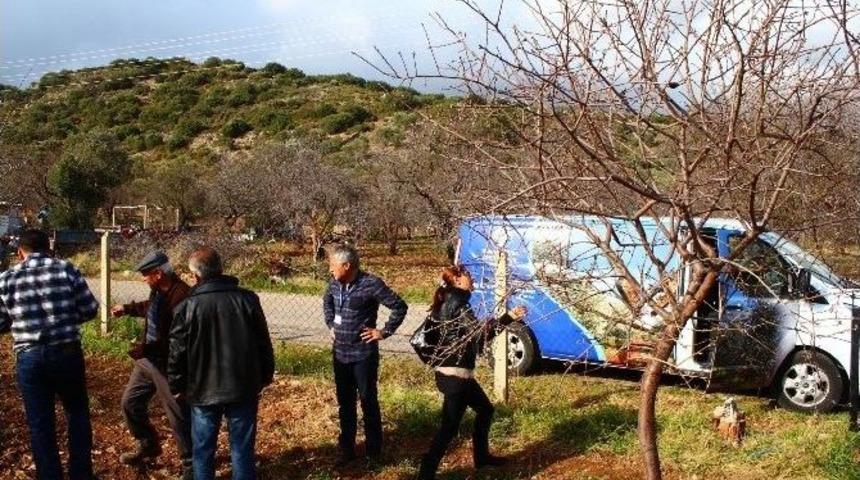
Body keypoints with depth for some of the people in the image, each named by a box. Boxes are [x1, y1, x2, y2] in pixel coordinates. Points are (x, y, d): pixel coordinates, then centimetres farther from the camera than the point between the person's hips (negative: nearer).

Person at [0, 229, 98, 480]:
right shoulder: (67, 269, -4)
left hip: (29, 358, 0)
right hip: (67, 353, 0)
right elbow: (90, 309, 0)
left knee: (40, 423, 12)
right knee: (77, 413, 19)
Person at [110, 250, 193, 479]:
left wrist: (146, 349, -29)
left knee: (179, 418, -1)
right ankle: (148, 445, 44)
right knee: (130, 402, 22)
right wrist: (127, 308, 32)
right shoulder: (158, 291, 2)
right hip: (148, 360, 10)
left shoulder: (182, 297, -27)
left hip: (170, 367, -9)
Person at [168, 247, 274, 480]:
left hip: (204, 391, -1)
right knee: (242, 448, 9)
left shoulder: (187, 307, -9)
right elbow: (264, 345, 1)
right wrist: (265, 378, 13)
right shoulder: (247, 299, -4)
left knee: (203, 450, 13)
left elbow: (177, 353, -5)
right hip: (244, 389, 1)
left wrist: (177, 386, 9)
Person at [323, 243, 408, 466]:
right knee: (344, 404, 14)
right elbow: (327, 301, 25)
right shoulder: (335, 283, 2)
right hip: (340, 354, 6)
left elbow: (399, 307, -15)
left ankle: (373, 452, 18)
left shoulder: (371, 284, -18)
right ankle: (346, 450, 27)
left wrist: (384, 332, -12)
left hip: (363, 355, -6)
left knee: (368, 403, 5)